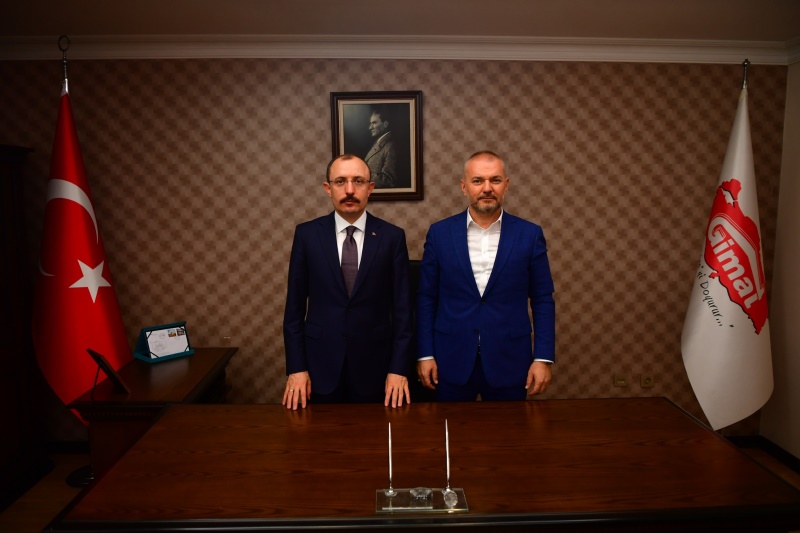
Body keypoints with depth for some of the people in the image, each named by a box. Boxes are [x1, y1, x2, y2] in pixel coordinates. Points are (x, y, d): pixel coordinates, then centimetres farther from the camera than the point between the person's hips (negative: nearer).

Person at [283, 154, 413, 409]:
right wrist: (296, 368, -3)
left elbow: (402, 308, -2)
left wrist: (399, 369, -5)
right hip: (321, 363, 1)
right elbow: (295, 306, 1)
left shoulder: (392, 236, -3)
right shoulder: (307, 234, -1)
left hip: (374, 363, 0)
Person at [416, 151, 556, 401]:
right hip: (452, 361, 0)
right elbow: (426, 298, 2)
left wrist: (543, 358, -4)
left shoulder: (529, 234, -2)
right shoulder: (440, 233, -1)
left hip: (508, 361, 0)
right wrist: (425, 354, -1)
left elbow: (543, 300, 1)